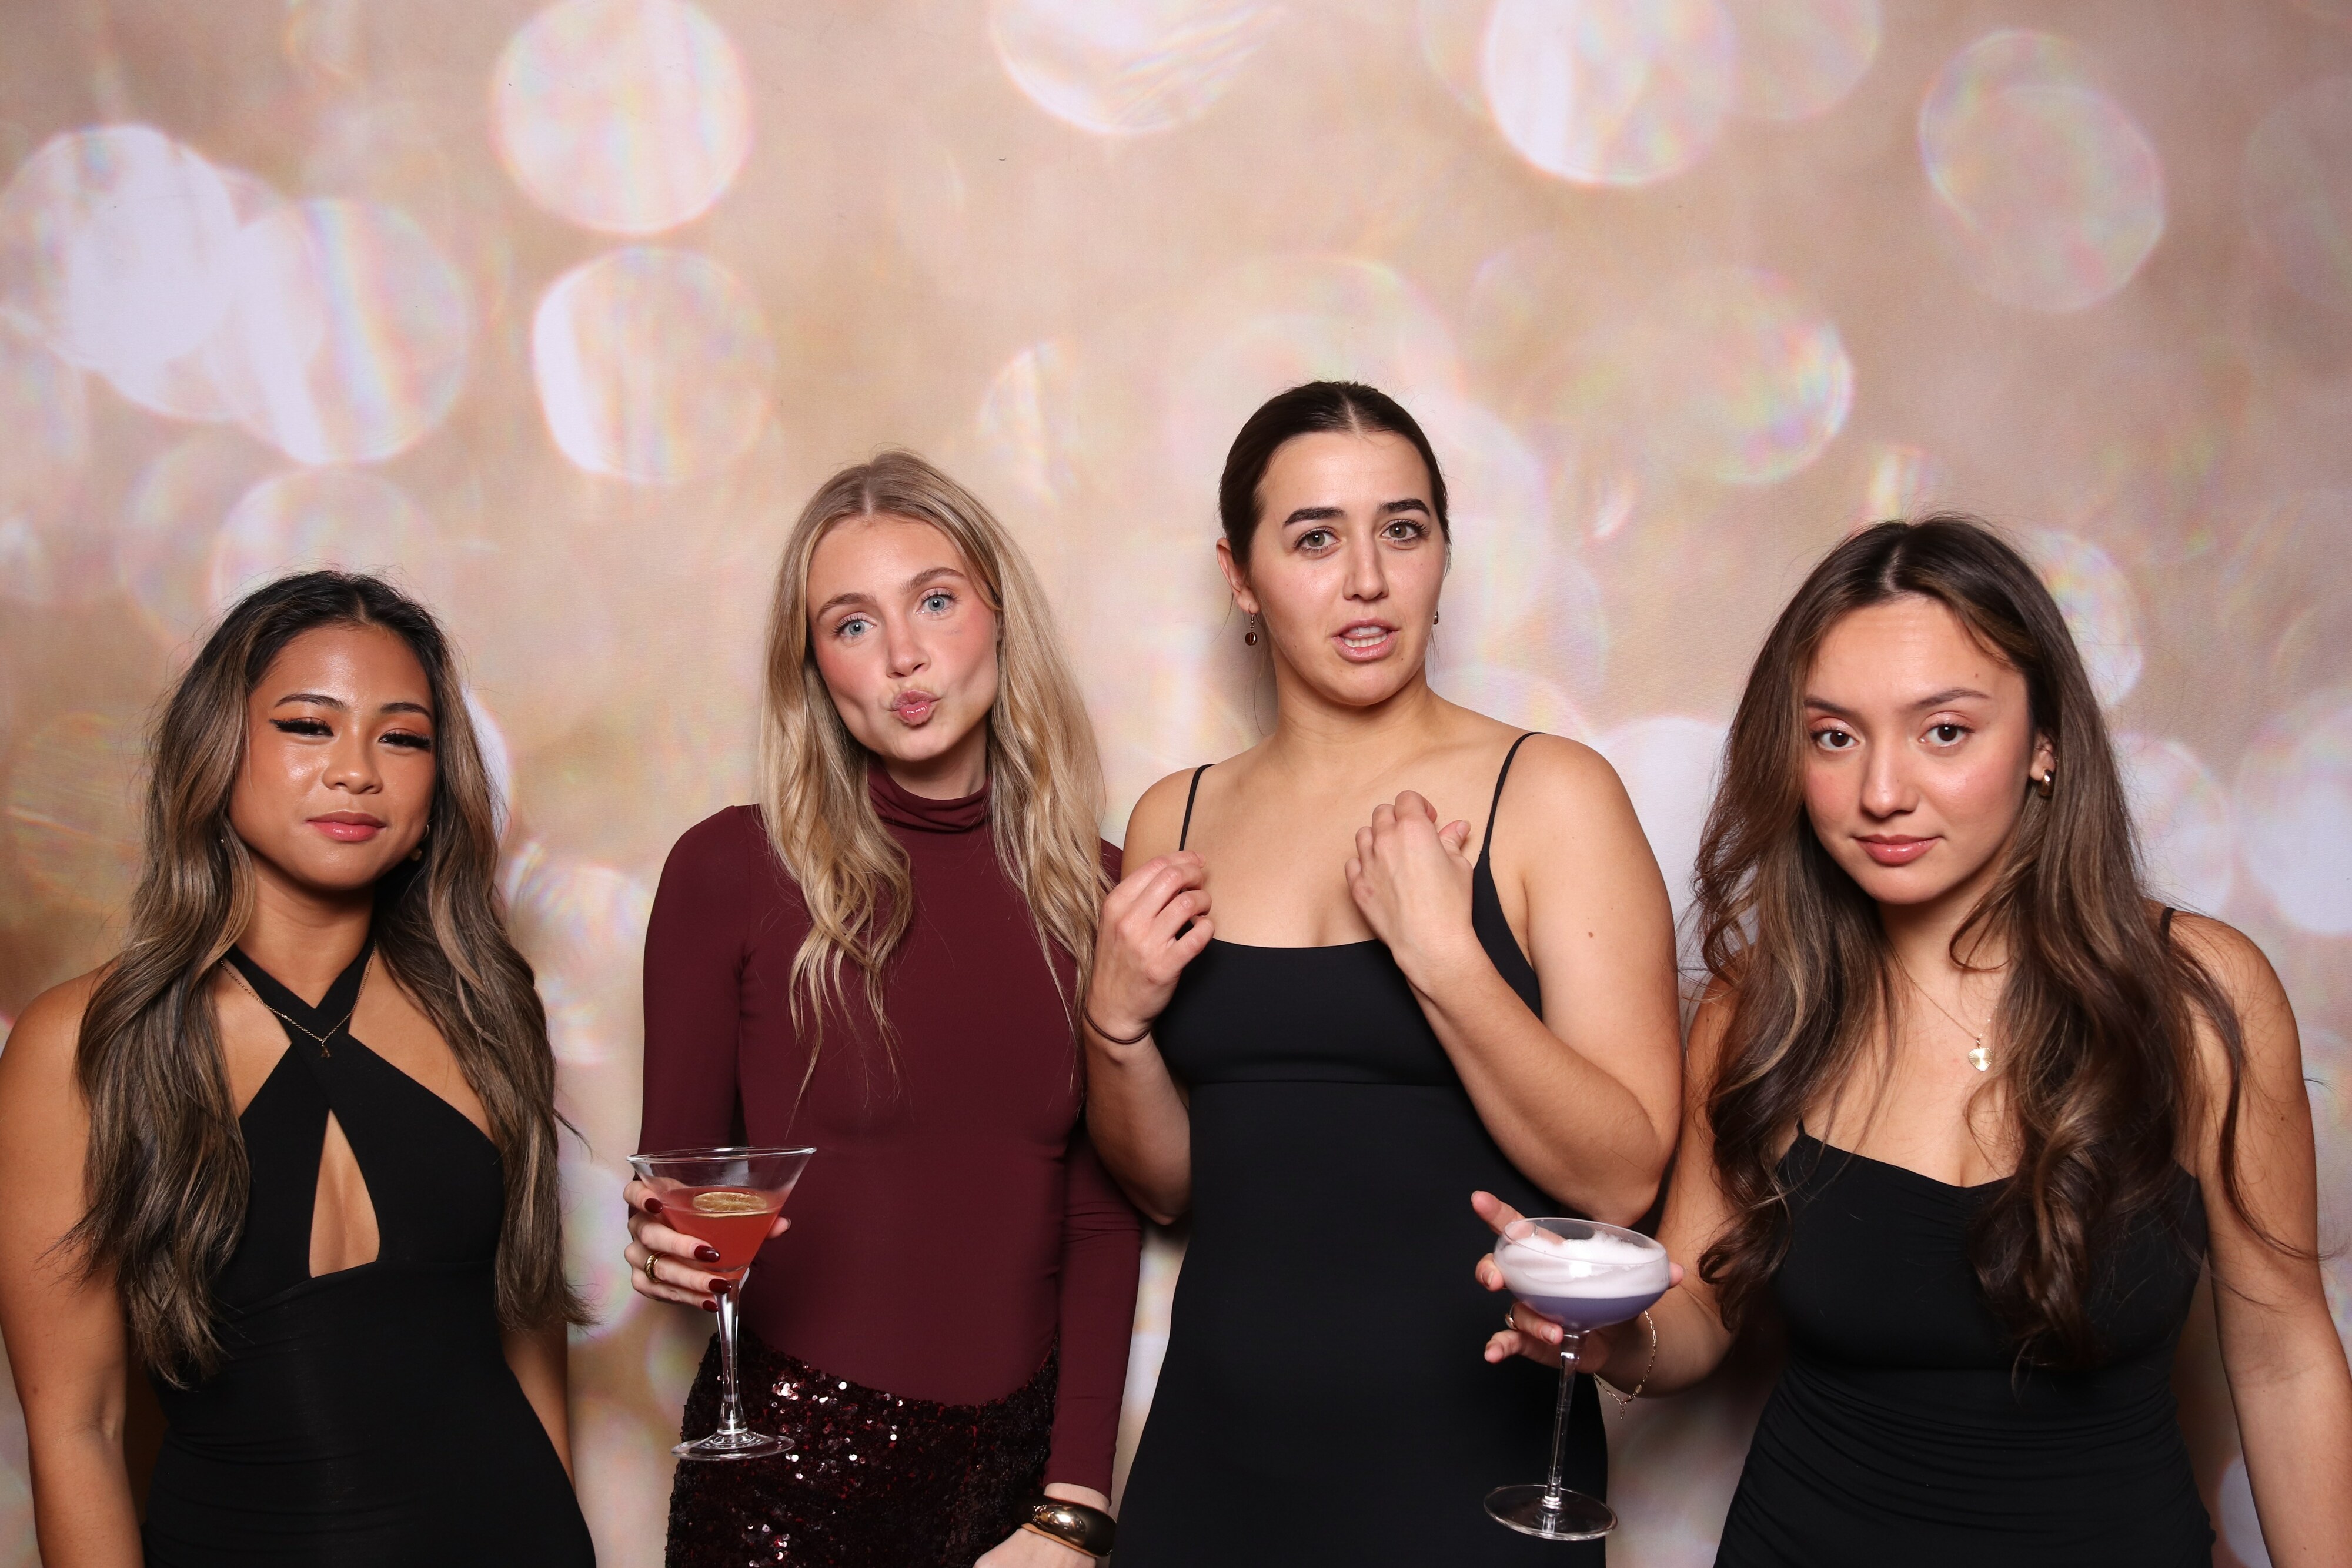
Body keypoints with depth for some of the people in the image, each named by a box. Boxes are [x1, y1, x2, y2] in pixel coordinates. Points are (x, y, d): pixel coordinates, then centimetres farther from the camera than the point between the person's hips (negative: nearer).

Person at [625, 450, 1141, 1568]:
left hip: (1015, 1462, 2)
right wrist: (672, 1249, -21)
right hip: (787, 1464, -2)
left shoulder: (1091, 890, -1)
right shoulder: (730, 869, -8)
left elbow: (1102, 1221, 1)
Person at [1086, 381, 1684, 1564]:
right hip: (1220, 1441, 4)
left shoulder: (1548, 794, -9)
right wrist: (1117, 1022, -9)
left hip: (1467, 1457, -3)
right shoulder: (1176, 820, 2)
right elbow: (1167, 1183, 9)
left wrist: (1440, 953, -23)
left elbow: (1623, 1178, -14)